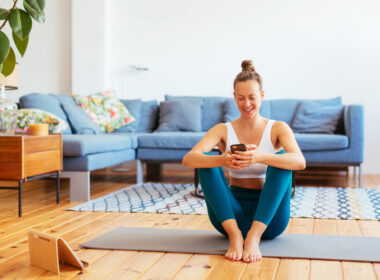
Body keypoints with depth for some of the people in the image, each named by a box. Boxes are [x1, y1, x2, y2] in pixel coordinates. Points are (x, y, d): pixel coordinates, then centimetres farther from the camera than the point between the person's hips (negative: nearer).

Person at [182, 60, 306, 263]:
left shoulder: (278, 128, -1)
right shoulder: (223, 130, 1)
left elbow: (300, 162, -23)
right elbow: (188, 159, -17)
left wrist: (260, 157, -42)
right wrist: (222, 160, -39)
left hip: (267, 216, -1)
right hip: (232, 213, 1)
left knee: (281, 160, -24)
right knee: (206, 159, -20)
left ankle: (254, 236, -36)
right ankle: (234, 234, -33)